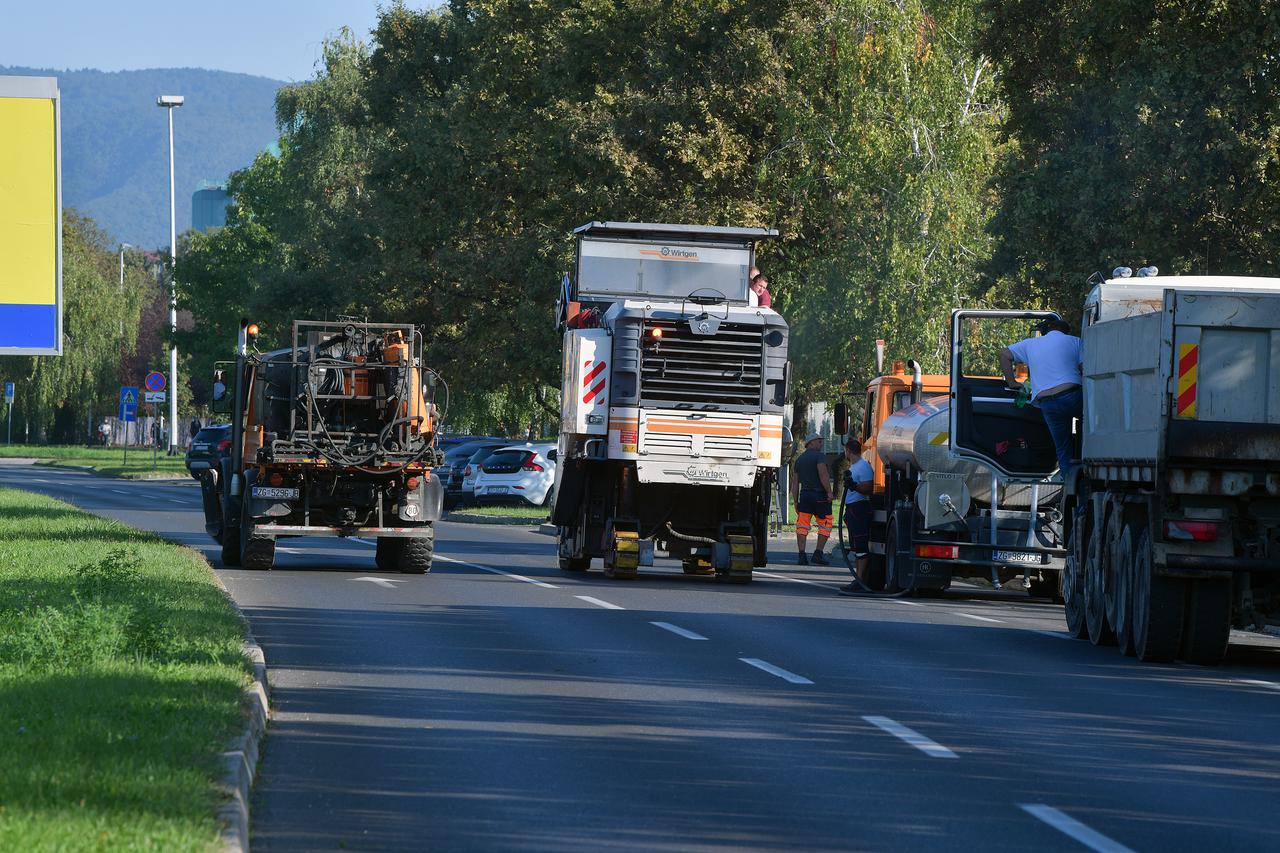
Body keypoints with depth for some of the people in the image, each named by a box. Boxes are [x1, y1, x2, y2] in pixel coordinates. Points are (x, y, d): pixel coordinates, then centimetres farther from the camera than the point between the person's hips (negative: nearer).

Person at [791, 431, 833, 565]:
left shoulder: (799, 459, 16)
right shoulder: (819, 456, -5)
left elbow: (795, 481, 15)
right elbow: (823, 474, -19)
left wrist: (796, 501, 17)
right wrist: (829, 492, -16)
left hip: (804, 495, 6)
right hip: (819, 496, -5)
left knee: (802, 526, 3)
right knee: (825, 525, 5)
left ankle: (802, 555, -4)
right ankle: (818, 553, -1)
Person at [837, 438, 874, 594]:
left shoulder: (863, 466, -11)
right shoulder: (852, 466, 21)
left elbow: (867, 489, -19)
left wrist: (854, 486, -31)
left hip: (860, 509, -11)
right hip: (852, 509, 11)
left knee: (861, 547, -13)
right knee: (856, 547, 12)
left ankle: (859, 582, -17)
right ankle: (858, 580, 16)